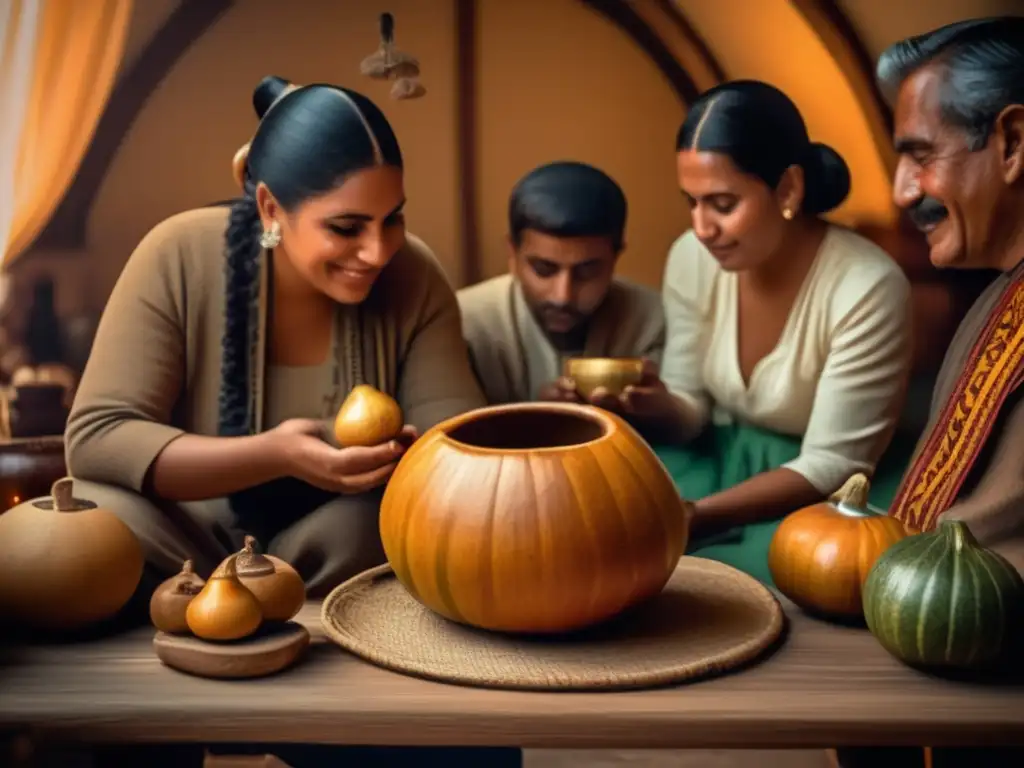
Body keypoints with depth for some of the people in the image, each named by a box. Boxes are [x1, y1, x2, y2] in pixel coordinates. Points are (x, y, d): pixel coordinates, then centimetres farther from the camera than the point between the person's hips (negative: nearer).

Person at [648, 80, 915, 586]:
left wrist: (692, 516, -30)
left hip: (825, 494, -4)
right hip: (721, 459, 5)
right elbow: (691, 414, 1)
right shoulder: (691, 258, -8)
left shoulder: (867, 288, -23)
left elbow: (830, 467, -20)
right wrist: (660, 402, -24)